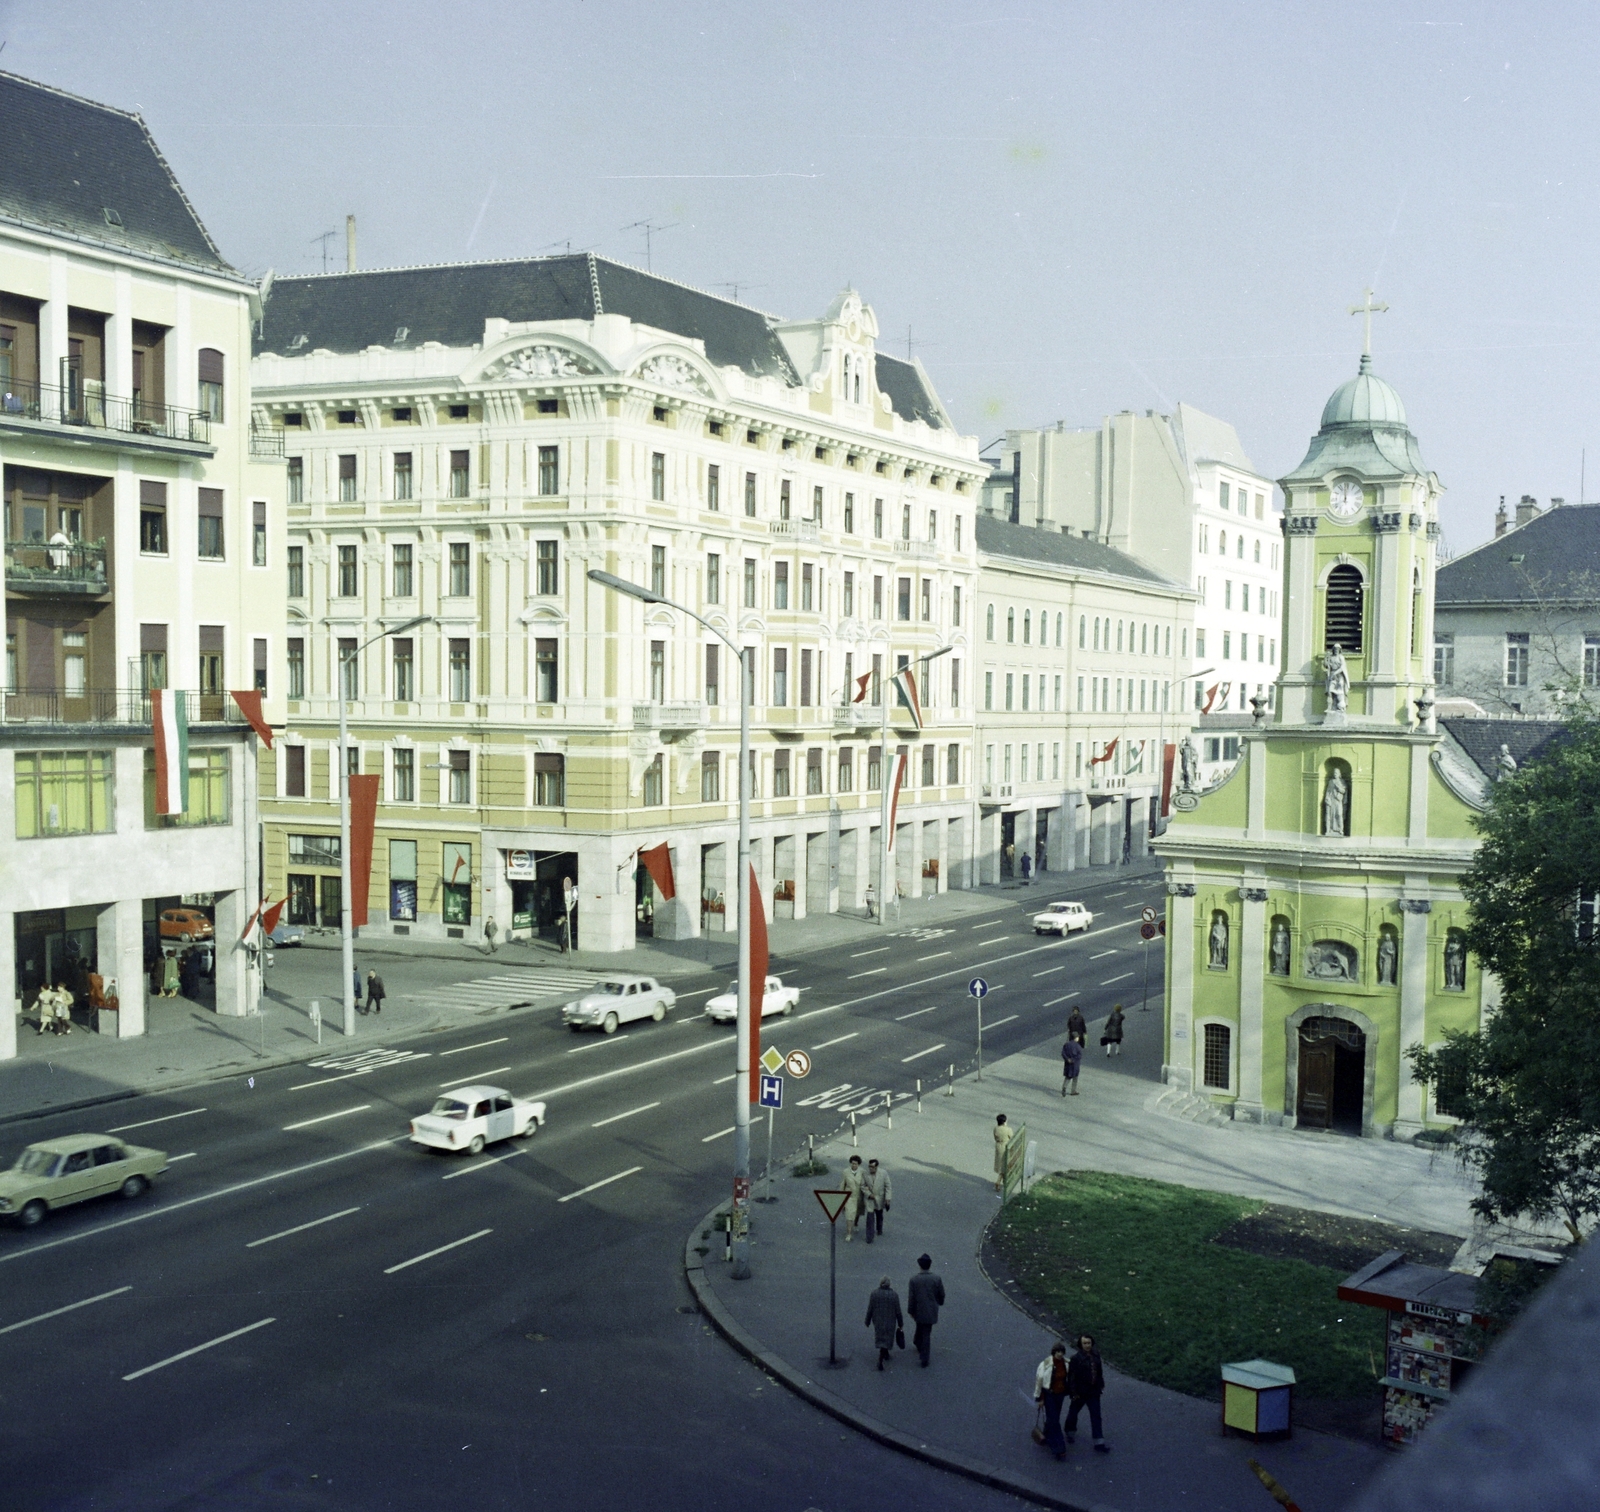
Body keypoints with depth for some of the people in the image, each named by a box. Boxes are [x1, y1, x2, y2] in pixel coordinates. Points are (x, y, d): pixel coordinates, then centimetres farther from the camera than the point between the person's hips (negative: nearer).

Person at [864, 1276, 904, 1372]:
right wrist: (901, 1325, 0)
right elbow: (898, 1312, -11)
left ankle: (886, 1354, 42)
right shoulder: (894, 1295, -15)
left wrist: (867, 1322, 7)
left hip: (878, 1321, 2)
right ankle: (880, 1361, -7)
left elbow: (870, 1310, -7)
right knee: (885, 1341, 6)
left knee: (881, 1338, 24)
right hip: (890, 1322, -2)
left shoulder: (874, 1294, -12)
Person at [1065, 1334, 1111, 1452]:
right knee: (1074, 1412, 18)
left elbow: (1099, 1370, 8)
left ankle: (1099, 1442, 10)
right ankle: (1070, 1432, 43)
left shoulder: (1096, 1354, -4)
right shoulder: (1076, 1358, -21)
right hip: (1080, 1392, -4)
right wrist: (1074, 1392, -17)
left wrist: (1101, 1384, 12)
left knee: (1096, 1416, 5)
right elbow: (1072, 1377, -18)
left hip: (1094, 1391, 4)